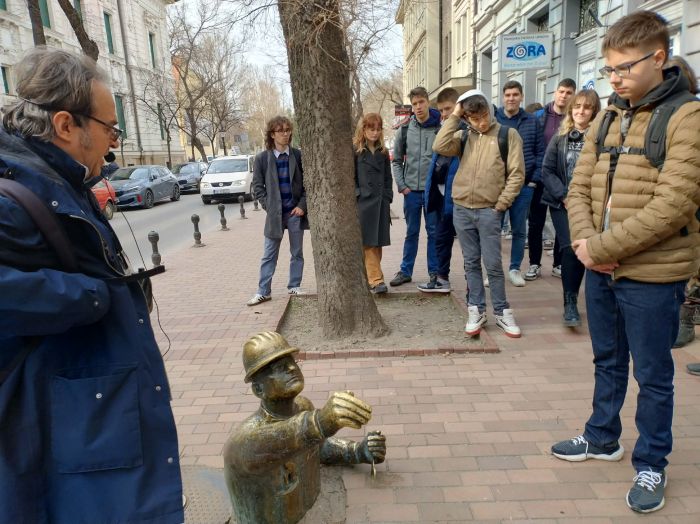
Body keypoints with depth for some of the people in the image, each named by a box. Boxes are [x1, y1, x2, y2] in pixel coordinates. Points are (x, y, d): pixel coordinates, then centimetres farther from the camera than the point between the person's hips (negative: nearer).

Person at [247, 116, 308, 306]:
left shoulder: (298, 155, 0)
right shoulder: (262, 158, -2)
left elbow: (308, 182, 2)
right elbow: (258, 186, 1)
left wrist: (302, 205, -8)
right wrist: (269, 207, -6)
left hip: (296, 212, 1)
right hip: (274, 214, -1)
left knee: (297, 253, 10)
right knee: (269, 255, 4)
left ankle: (294, 287, 23)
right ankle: (263, 291, 12)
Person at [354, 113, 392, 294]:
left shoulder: (383, 151, 13)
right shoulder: (354, 150, -1)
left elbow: (387, 177, 15)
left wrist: (387, 197, 6)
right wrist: (357, 194, -10)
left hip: (381, 203, 5)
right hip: (363, 203, -5)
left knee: (377, 242, 6)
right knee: (368, 243, -4)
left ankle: (369, 276, 18)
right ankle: (376, 279, -5)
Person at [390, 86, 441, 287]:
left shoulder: (440, 130, -3)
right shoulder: (404, 130, 4)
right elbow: (396, 160, 9)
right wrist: (401, 185, 0)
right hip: (411, 191, 2)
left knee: (434, 232, 6)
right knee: (411, 232, 11)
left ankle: (435, 271, 17)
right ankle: (405, 271, 20)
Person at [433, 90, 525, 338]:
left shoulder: (508, 135, 0)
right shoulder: (464, 137, 9)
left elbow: (517, 174, -3)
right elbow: (440, 147, -10)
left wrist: (500, 205, -8)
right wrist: (454, 116, -4)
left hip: (489, 211, -3)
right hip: (461, 209, 3)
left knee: (493, 264, 1)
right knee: (471, 263, 10)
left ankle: (502, 312, 15)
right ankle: (476, 310, 20)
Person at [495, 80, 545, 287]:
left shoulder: (533, 121, 3)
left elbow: (540, 152, 3)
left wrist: (535, 179, -4)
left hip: (524, 185, 1)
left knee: (519, 230, 9)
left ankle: (515, 269, 22)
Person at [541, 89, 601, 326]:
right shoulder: (560, 138, 5)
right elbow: (547, 171, 1)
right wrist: (565, 196, -10)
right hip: (562, 203, 0)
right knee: (571, 249, -13)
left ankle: (572, 302, 19)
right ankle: (570, 302, 1)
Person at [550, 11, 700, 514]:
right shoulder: (607, 117, 8)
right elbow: (579, 187, 6)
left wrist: (602, 247, -19)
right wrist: (585, 240, -11)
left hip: (652, 276, -6)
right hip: (600, 271, 6)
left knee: (652, 375, 10)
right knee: (608, 362, 21)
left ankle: (651, 465, 29)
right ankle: (603, 438, 41)